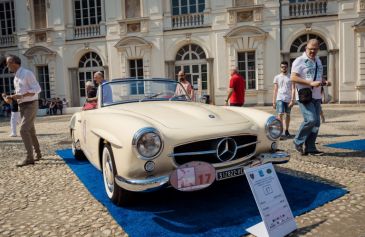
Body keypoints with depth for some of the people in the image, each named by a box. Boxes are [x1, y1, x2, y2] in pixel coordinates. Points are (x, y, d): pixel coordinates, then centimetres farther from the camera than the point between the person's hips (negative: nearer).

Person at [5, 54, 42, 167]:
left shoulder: (27, 73, -12)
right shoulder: (16, 77, 14)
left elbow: (37, 89, -18)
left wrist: (21, 96, -25)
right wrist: (12, 97, 4)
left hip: (30, 105, -9)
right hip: (22, 106, 9)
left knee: (23, 130, -16)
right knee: (30, 131, 13)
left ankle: (29, 157, -13)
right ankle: (38, 153, 25)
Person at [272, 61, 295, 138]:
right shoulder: (277, 77, 8)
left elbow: (292, 89, 0)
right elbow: (275, 90, 7)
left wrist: (292, 100, -10)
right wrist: (273, 101, 1)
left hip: (288, 99, 1)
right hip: (280, 98, -1)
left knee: (287, 115, 9)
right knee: (280, 114, -12)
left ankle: (286, 131, 20)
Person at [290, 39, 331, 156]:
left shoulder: (318, 61, 19)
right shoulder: (300, 61, -6)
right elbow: (293, 78, -16)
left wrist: (325, 82, 8)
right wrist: (311, 83, -21)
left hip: (316, 96, 8)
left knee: (316, 122, 5)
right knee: (310, 119, -18)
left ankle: (310, 148, 13)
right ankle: (298, 142, 3)